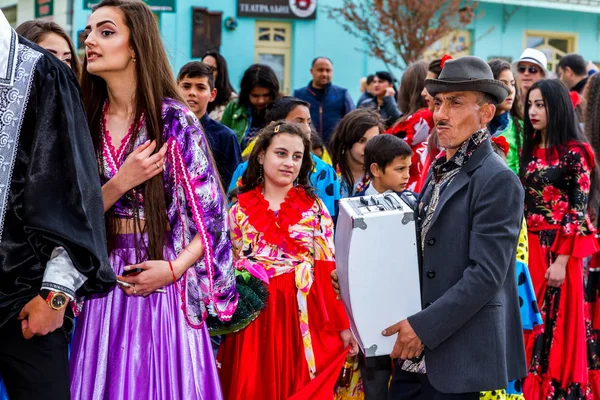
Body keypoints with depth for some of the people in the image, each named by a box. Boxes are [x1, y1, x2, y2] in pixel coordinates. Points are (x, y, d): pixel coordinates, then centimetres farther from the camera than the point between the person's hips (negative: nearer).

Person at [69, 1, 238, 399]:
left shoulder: (175, 120, -6)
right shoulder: (85, 122, 6)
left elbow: (212, 213, -5)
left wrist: (174, 268, -17)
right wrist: (121, 183, -14)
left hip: (163, 279, -4)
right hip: (103, 283, 4)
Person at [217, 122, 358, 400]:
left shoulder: (314, 207, 5)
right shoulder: (240, 210, 5)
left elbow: (328, 269, 2)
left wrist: (342, 324, -4)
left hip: (304, 319, 0)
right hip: (255, 319, 0)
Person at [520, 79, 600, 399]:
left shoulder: (574, 152, -10)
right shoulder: (529, 150, 10)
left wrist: (562, 260, -17)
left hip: (560, 249, -6)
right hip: (529, 246, 6)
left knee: (559, 320, 1)